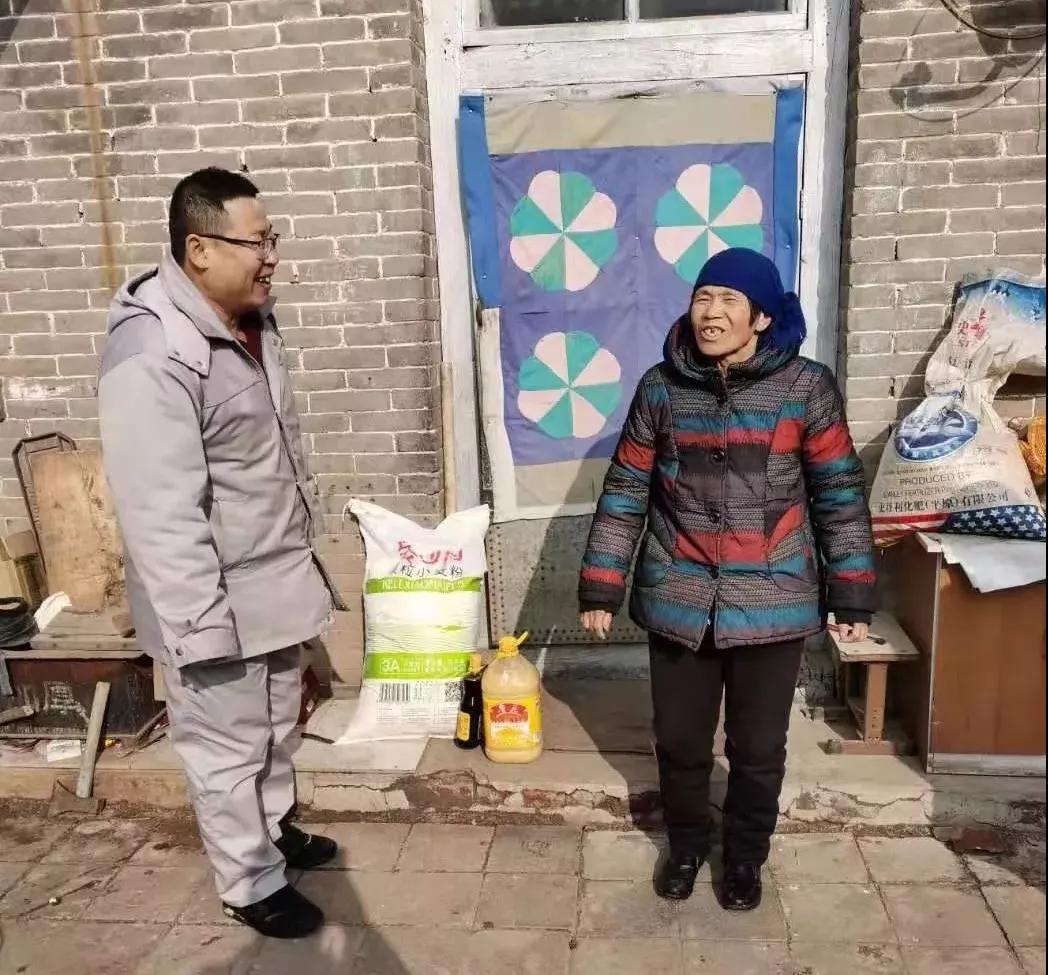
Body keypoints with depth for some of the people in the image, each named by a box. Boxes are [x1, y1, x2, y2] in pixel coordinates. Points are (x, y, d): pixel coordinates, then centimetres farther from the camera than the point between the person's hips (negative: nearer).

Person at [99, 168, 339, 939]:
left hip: (276, 576, 9)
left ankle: (276, 828, 48)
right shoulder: (153, 358, -27)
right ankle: (252, 884, 31)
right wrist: (198, 629, -23)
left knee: (277, 719, 25)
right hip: (218, 598, -9)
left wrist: (300, 551, 20)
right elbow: (161, 519, -27)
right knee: (228, 748, 11)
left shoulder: (252, 319, 3)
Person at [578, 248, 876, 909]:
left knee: (758, 748, 14)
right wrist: (600, 588, 0)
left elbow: (840, 495, -2)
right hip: (678, 602, 1)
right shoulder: (662, 388, -3)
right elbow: (626, 492, 1)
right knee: (680, 741, 16)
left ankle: (746, 856, 40)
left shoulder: (806, 388, -7)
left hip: (772, 605, -1)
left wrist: (853, 597, -3)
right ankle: (686, 844, 42)